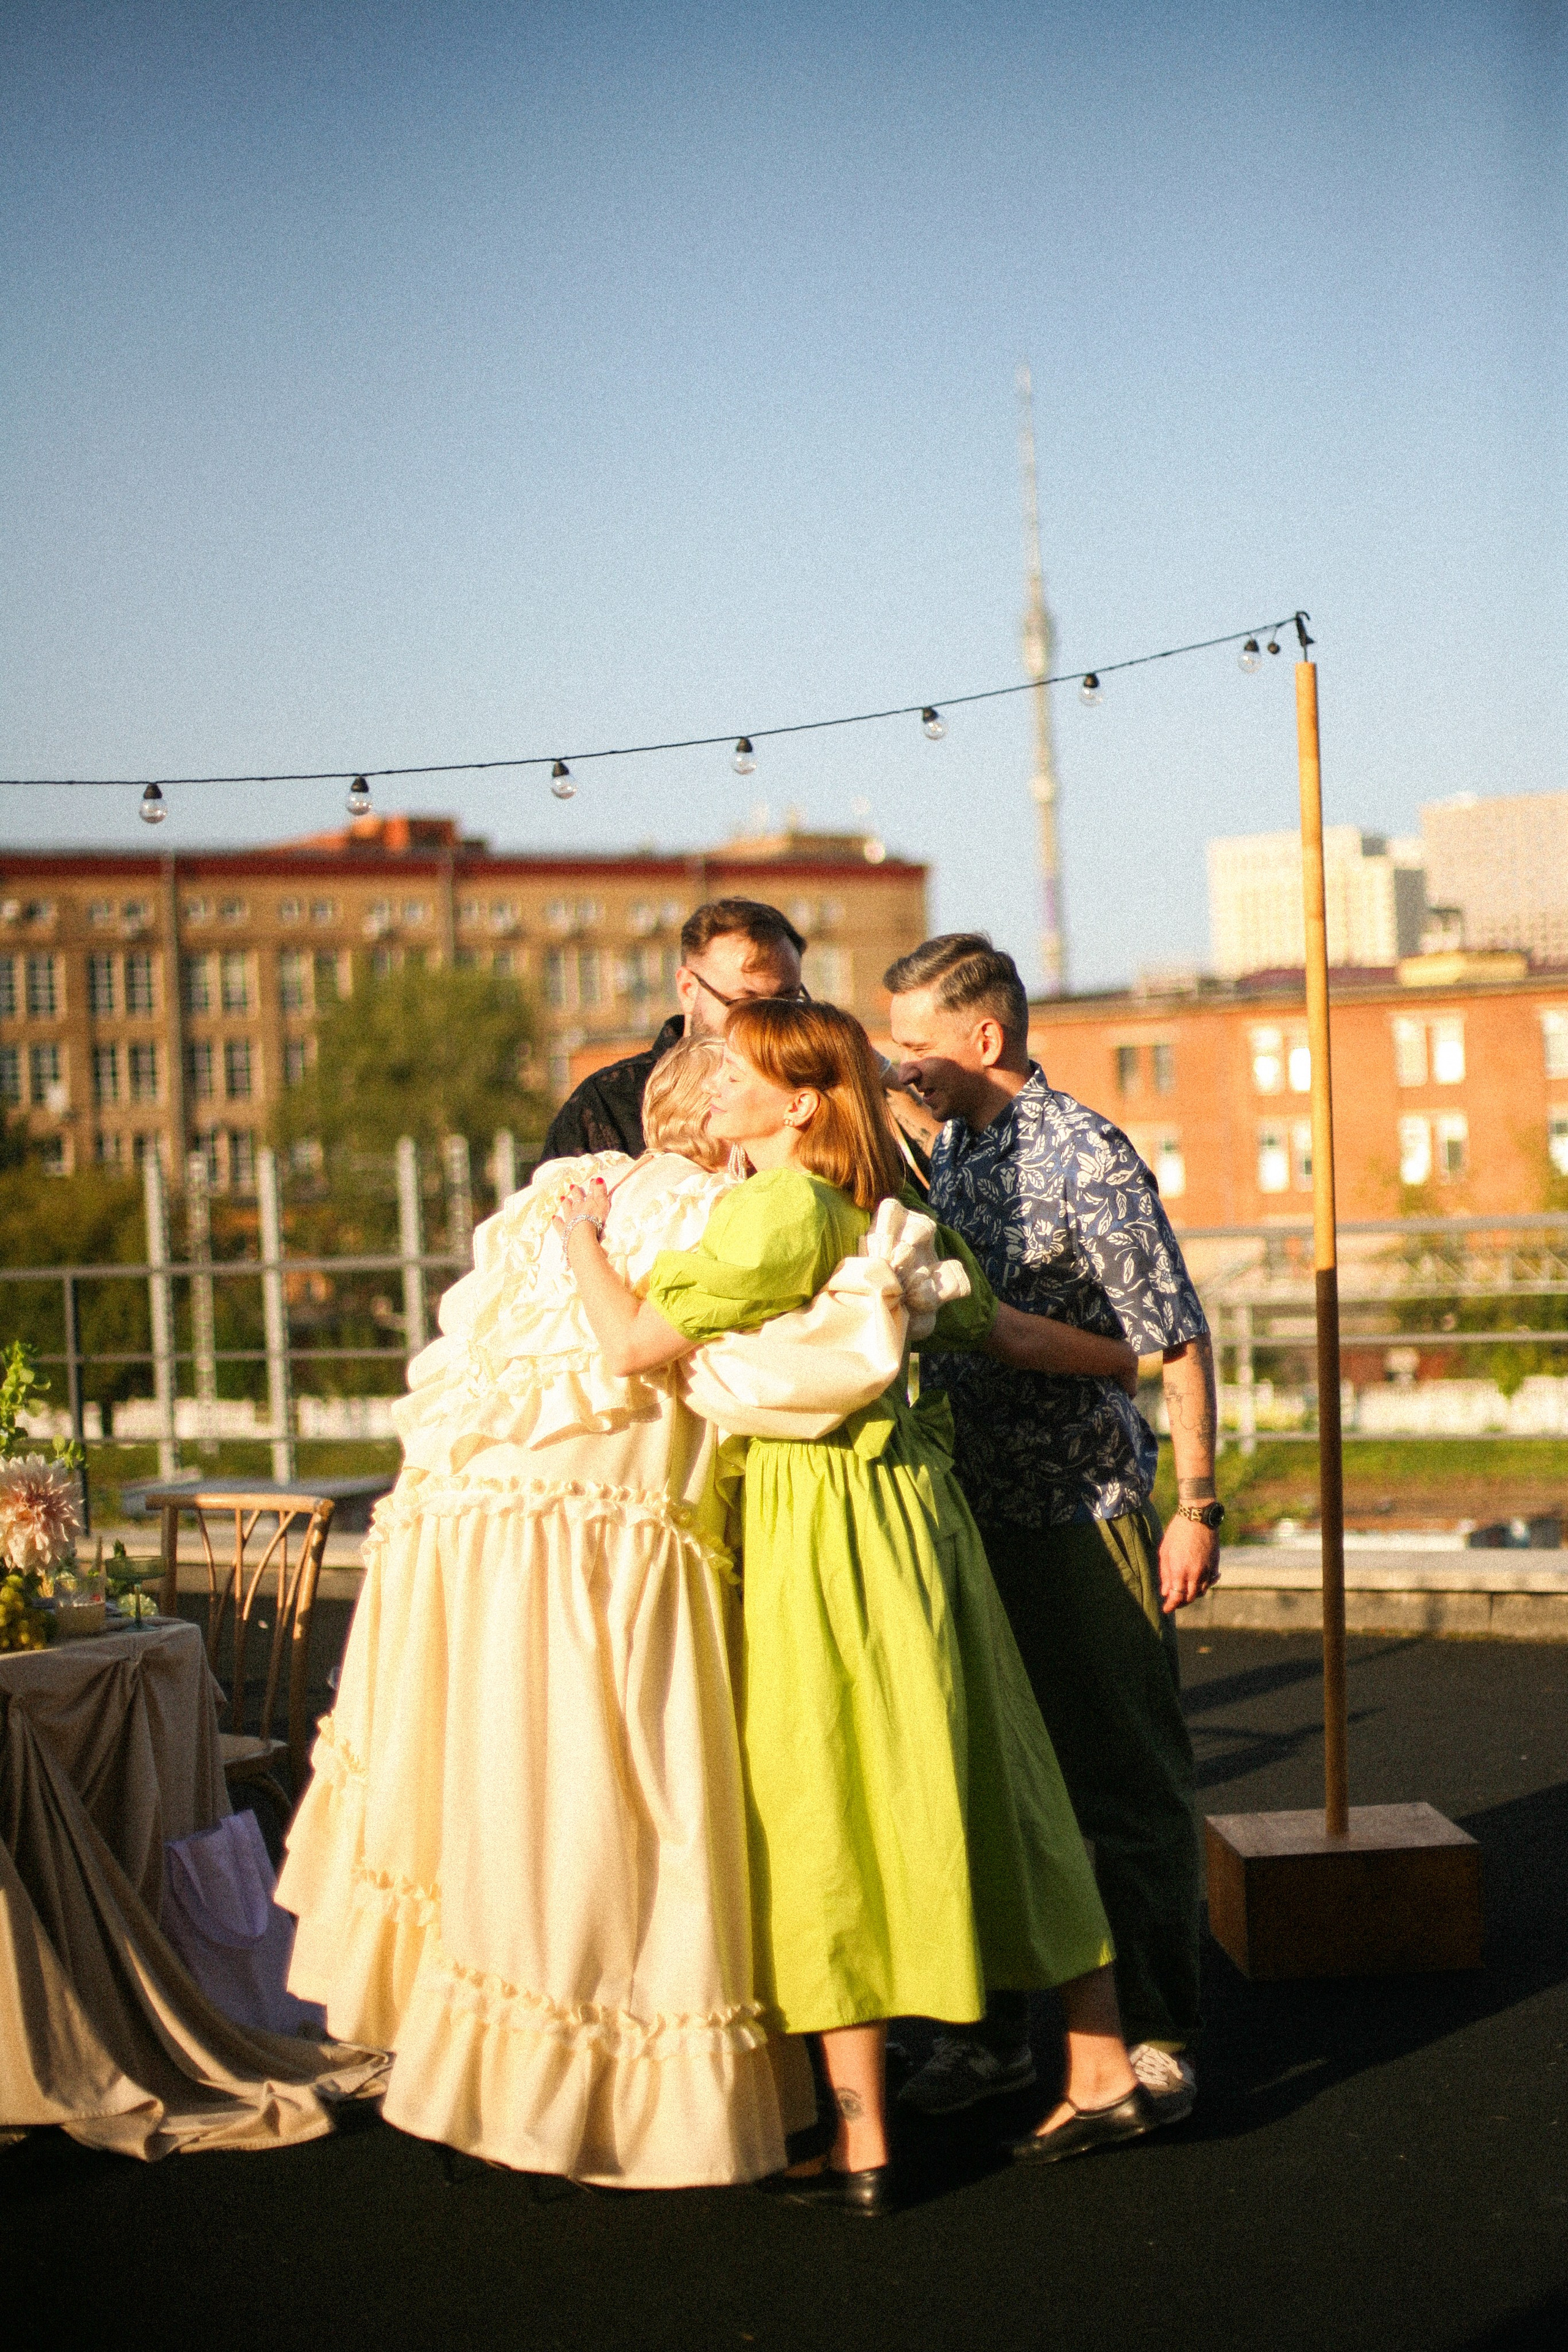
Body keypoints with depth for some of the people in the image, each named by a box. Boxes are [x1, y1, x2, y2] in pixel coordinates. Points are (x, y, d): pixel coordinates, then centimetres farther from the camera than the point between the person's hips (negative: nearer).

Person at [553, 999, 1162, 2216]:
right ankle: (1103, 2073, 22)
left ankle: (860, 2145, 6)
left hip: (818, 1526, -8)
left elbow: (635, 1347, -18)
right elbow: (984, 1324, 21)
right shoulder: (881, 1203, 10)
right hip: (908, 1499, 8)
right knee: (978, 1789, 14)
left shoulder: (775, 1206, -16)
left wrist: (582, 1235, -3)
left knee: (825, 1810, -1)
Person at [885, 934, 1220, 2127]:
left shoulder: (1087, 1156, -13)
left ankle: (1156, 2037, 13)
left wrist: (1197, 1505, -15)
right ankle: (993, 2022, 23)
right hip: (973, 1516, 7)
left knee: (1124, 1786, 2)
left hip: (1087, 1517, -7)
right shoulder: (951, 1152, 10)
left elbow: (1176, 1337, -13)